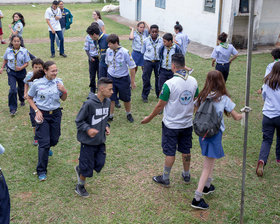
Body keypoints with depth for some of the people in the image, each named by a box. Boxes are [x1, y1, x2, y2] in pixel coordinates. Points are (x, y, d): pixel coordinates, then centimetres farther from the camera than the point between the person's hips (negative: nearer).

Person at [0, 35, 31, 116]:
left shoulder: (24, 51, -12)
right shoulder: (8, 50, -7)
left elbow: (27, 63, -9)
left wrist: (21, 68, -25)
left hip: (21, 72, 1)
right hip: (11, 72, 0)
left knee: (21, 88, 20)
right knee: (13, 89, -12)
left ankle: (22, 100, 53)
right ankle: (13, 109, -6)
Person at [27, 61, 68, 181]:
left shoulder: (58, 82, -4)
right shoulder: (37, 83, -12)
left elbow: (63, 99, 7)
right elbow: (29, 98, 2)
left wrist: (64, 91, -15)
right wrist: (37, 111, -10)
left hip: (56, 114, 3)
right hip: (42, 115, -3)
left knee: (54, 140, 12)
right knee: (44, 142, -5)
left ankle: (46, 148, 51)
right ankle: (41, 171, 6)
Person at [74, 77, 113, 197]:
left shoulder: (107, 102, 0)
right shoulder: (89, 103, -22)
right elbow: (79, 121, -12)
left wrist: (106, 127, 1)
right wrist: (88, 129, -26)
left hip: (101, 141, 7)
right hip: (88, 142, -6)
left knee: (99, 164, 10)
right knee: (87, 167, 5)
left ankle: (80, 169, 40)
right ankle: (80, 187, 31)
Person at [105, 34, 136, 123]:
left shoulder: (125, 52, -19)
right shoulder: (108, 51, -7)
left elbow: (132, 67, -12)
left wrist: (132, 81, -8)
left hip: (123, 79, -3)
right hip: (111, 78, 3)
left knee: (126, 99, 12)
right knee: (110, 98, 5)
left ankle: (128, 114, 36)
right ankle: (110, 116, 22)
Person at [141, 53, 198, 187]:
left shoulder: (169, 84, -22)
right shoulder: (193, 81, -5)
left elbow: (160, 106, -16)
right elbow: (196, 101, 9)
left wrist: (149, 118, -1)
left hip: (171, 125, -5)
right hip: (187, 123, 5)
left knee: (170, 153, 7)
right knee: (186, 151, 19)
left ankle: (165, 179, 21)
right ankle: (186, 175, 35)